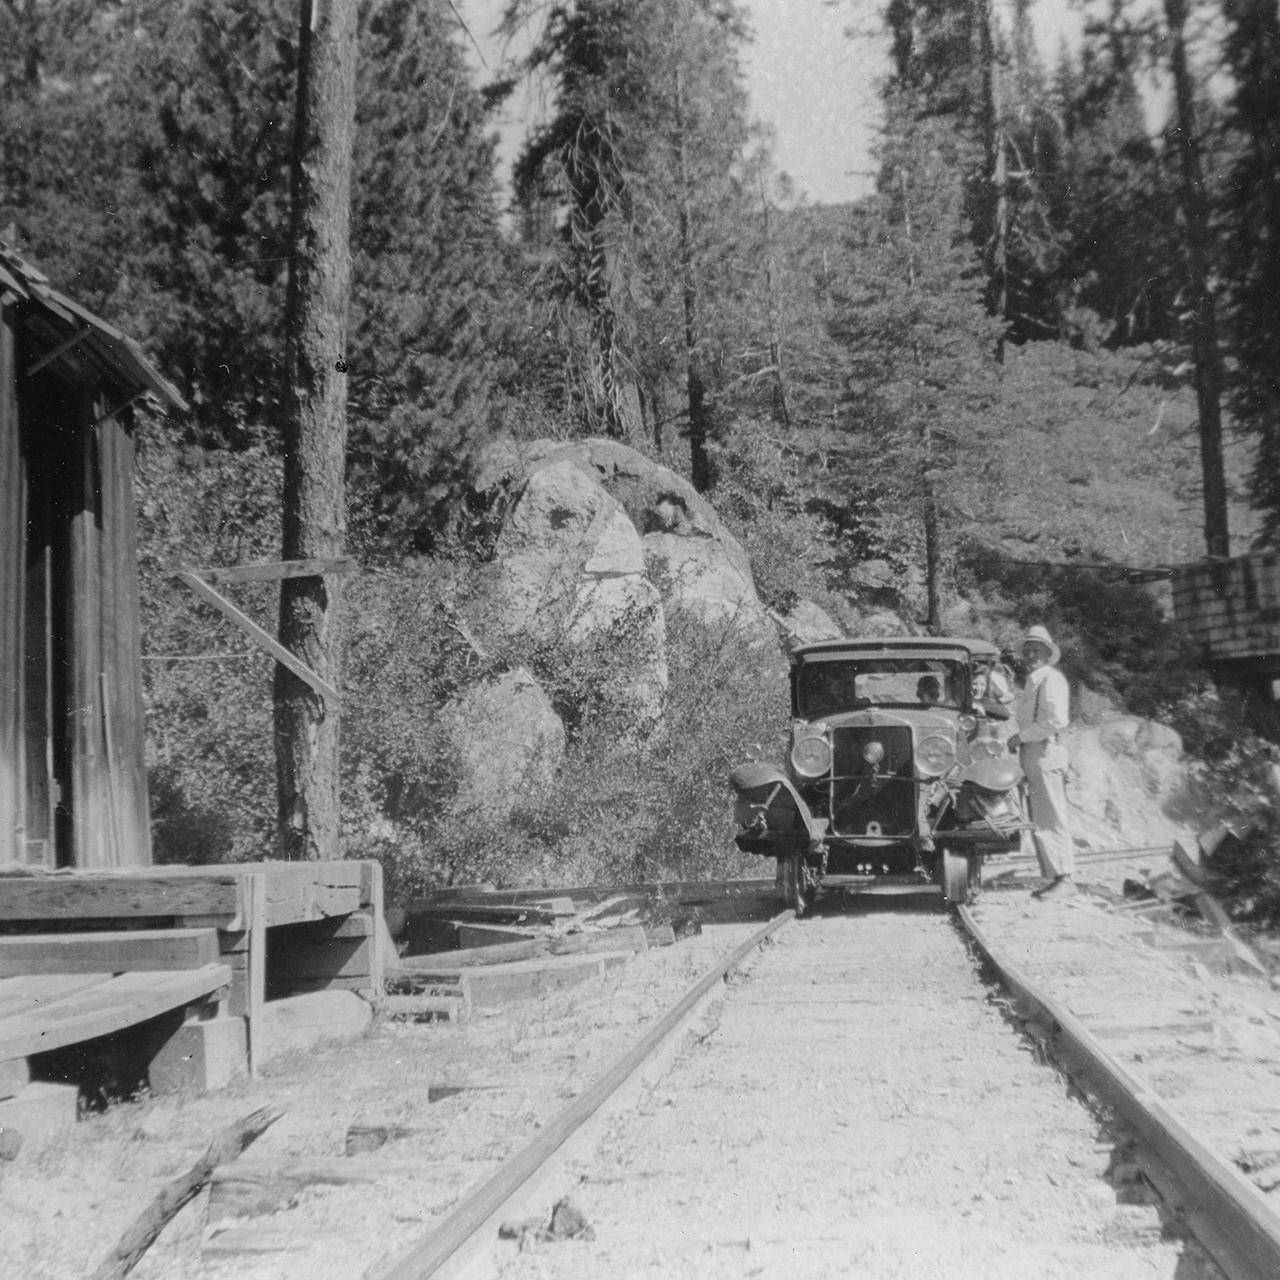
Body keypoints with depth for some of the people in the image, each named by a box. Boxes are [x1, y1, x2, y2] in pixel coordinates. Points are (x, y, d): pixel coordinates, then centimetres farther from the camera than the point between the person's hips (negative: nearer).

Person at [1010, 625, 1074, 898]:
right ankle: (1054, 876, 12)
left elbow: (1057, 721, -19)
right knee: (1039, 821, 9)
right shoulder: (1032, 681, 22)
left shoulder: (1051, 679, -8)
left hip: (1047, 752, -10)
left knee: (1053, 819, -9)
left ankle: (1065, 878, -7)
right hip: (1032, 754, 10)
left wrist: (1021, 736, -14)